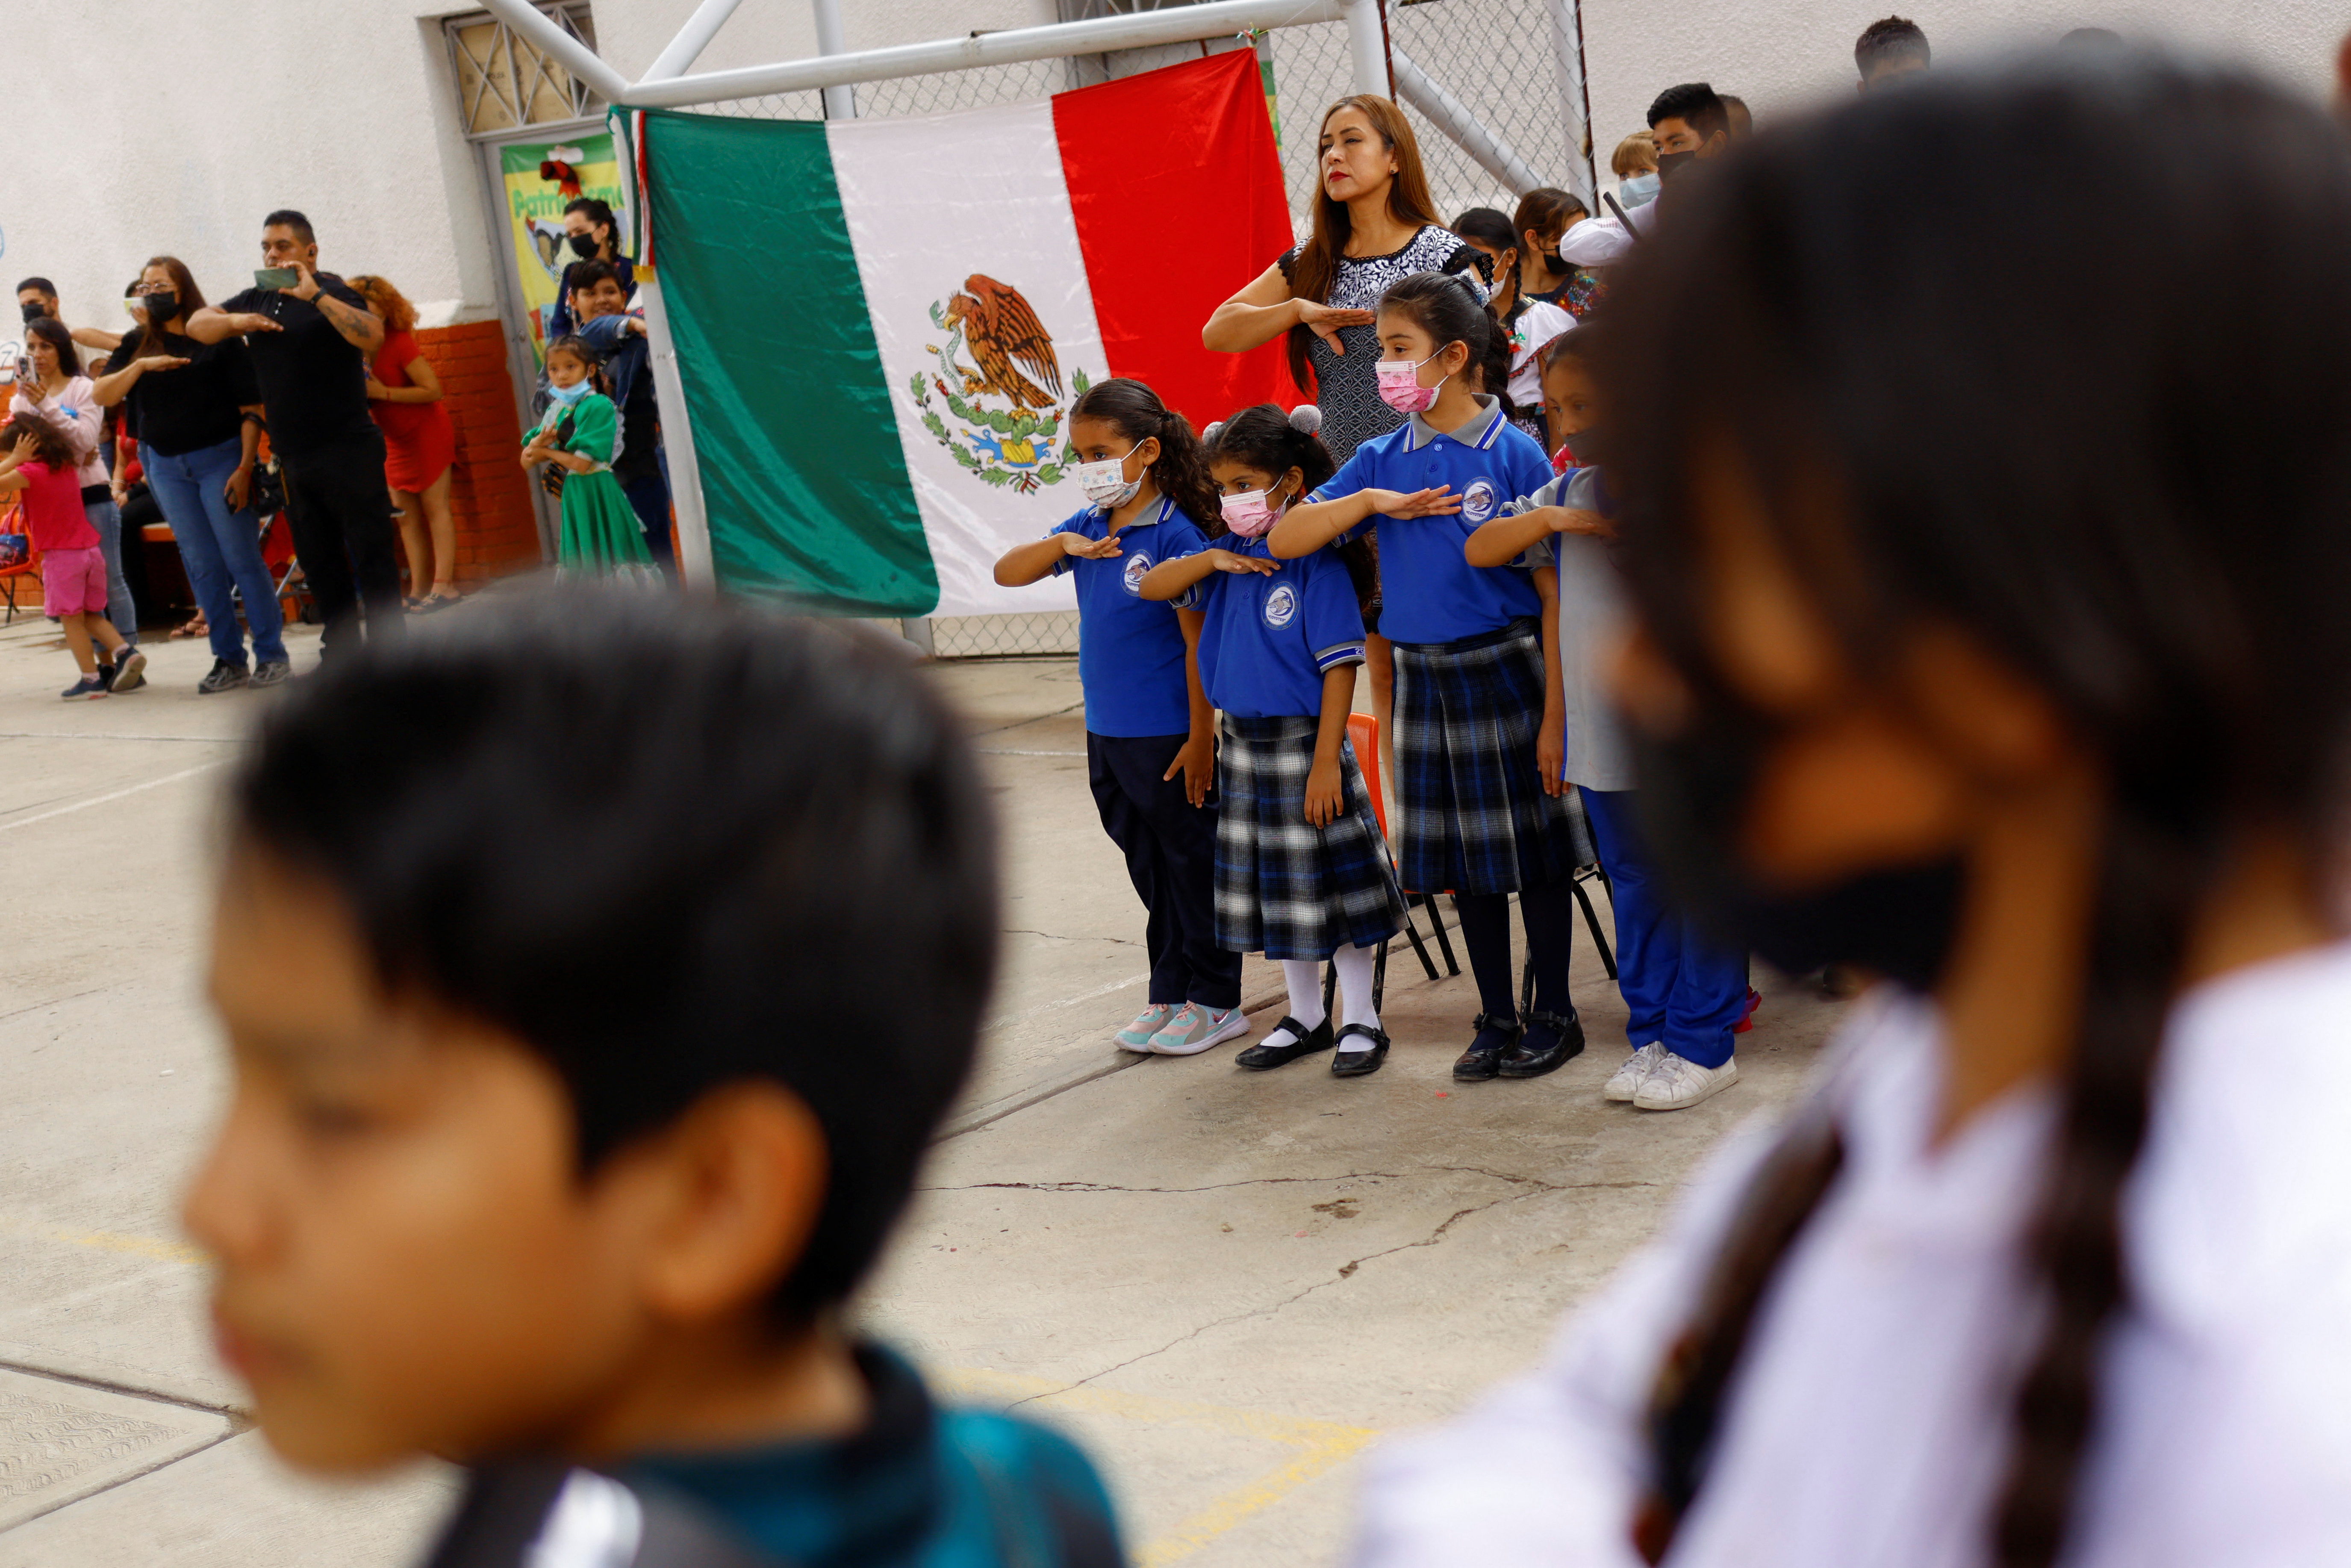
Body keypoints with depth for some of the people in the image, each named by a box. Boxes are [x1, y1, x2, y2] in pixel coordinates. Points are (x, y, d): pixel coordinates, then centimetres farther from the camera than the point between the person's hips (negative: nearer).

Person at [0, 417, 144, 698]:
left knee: (71, 619, 1)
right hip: (91, 551, 7)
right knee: (90, 615, 17)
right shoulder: (67, 466, 11)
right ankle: (124, 652, 1)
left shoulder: (30, 472, -12)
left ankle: (91, 680, 1)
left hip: (60, 556, -7)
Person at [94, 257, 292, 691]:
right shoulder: (138, 343, 10)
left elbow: (251, 410, -6)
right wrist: (141, 366, -16)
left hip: (219, 458, -4)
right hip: (165, 467, 4)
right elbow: (101, 396, -1)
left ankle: (272, 655, 1)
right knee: (201, 566, 5)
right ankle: (228, 660, 10)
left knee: (242, 558, -5)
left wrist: (245, 468, -15)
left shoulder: (219, 338, -3)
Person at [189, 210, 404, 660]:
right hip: (294, 459, 7)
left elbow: (372, 337, -23)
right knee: (319, 564, 10)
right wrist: (236, 322, -9)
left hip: (349, 450, -7)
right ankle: (340, 653, 16)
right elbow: (197, 325, 11)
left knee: (371, 556, -7)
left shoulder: (333, 294, -5)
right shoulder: (257, 299, 16)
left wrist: (315, 295, -27)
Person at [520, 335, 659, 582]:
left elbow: (581, 463, -18)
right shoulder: (556, 410, 11)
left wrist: (547, 452, -3)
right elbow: (527, 462, 11)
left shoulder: (598, 405, -12)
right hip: (572, 494, 7)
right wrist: (537, 444, -11)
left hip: (597, 494, -7)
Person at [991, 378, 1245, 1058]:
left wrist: (1200, 738, -17)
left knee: (1193, 868, 5)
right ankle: (1169, 996, 28)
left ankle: (1215, 1002, 16)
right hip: (1106, 734, 8)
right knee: (1149, 868, 17)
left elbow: (1200, 643, -16)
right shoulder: (1088, 529, 5)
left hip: (1167, 738, -8)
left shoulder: (1175, 535, -16)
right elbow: (1007, 574, 5)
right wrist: (1061, 545, -15)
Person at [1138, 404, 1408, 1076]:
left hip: (1303, 741, -7)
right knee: (1271, 887, 15)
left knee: (1328, 882, 2)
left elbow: (1340, 667, -17)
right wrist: (1211, 560, -10)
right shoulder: (1231, 557, 4)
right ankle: (1306, 1018, 28)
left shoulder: (1316, 563, -16)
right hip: (1242, 742, 7)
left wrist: (1326, 761, -20)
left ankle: (1360, 1021, 16)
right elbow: (1151, 586, 7)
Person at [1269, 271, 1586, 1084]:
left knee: (1532, 849, 5)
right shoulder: (1381, 461, 4)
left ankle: (1554, 1015, 19)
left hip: (1505, 667, -4)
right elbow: (1283, 539, 2)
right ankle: (1497, 1020, 24)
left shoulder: (1514, 451, -8)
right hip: (1422, 676, 4)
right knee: (1464, 860, 12)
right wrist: (1374, 502, -12)